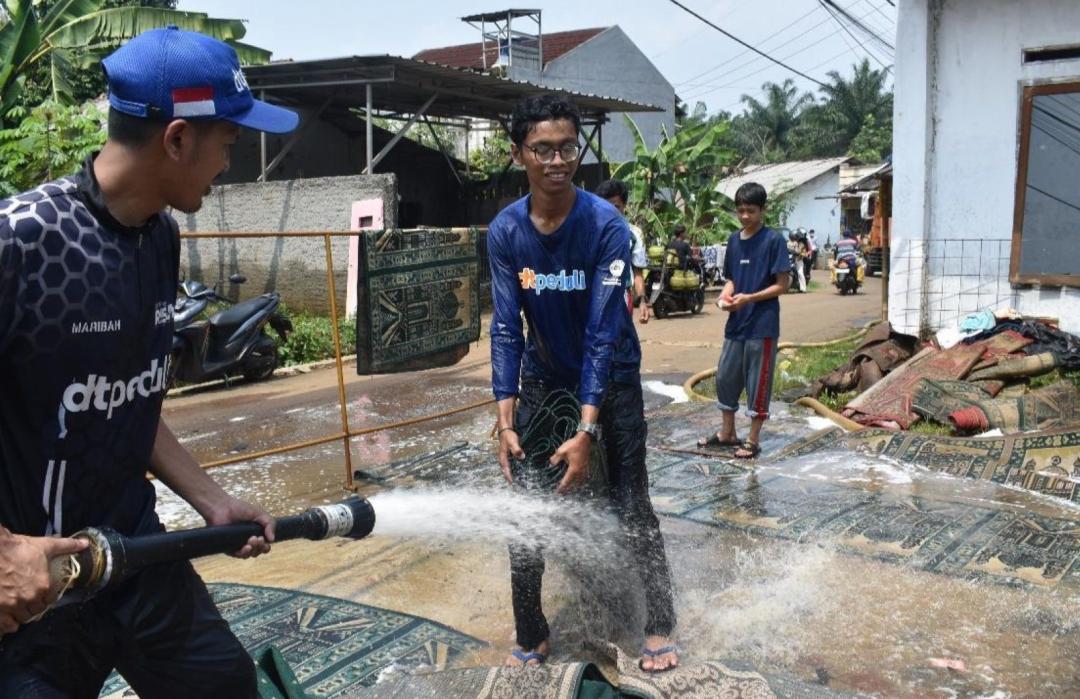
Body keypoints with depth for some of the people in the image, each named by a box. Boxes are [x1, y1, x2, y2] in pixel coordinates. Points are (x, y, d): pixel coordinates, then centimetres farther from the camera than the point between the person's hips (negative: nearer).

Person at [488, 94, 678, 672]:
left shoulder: (607, 227, -22)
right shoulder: (505, 232, -12)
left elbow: (603, 333, -24)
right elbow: (507, 329, -11)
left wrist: (587, 432, -29)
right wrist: (504, 422, -18)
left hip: (611, 381, -3)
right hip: (542, 381, 3)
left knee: (632, 509, 0)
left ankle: (658, 629, 17)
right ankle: (532, 640, 18)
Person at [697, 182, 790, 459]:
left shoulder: (773, 240, -9)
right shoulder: (734, 241, 9)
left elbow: (782, 284, -11)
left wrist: (749, 298, -20)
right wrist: (725, 296, -4)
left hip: (762, 325, -6)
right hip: (735, 324, 6)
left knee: (758, 382, 3)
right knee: (725, 377, 12)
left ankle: (753, 439, 15)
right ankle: (727, 432, 28)